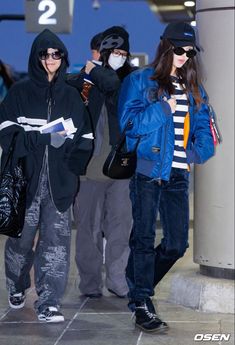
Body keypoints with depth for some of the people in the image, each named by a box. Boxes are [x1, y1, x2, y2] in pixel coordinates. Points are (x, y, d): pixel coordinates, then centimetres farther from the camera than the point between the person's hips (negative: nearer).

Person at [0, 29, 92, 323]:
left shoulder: (71, 96, 13)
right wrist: (43, 137, -15)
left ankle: (48, 303, -4)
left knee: (56, 239, -7)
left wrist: (67, 141, -9)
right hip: (26, 178, -1)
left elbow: (83, 138, 12)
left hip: (59, 180, 1)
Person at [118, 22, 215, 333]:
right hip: (147, 170, -5)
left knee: (177, 243, 5)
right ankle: (142, 305, 3)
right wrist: (164, 109, -15)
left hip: (178, 174, 5)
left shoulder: (194, 90, 16)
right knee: (145, 239, -4)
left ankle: (139, 285, 26)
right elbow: (129, 122, -9)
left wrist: (199, 151, -6)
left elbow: (204, 128, 14)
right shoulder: (140, 81, 1)